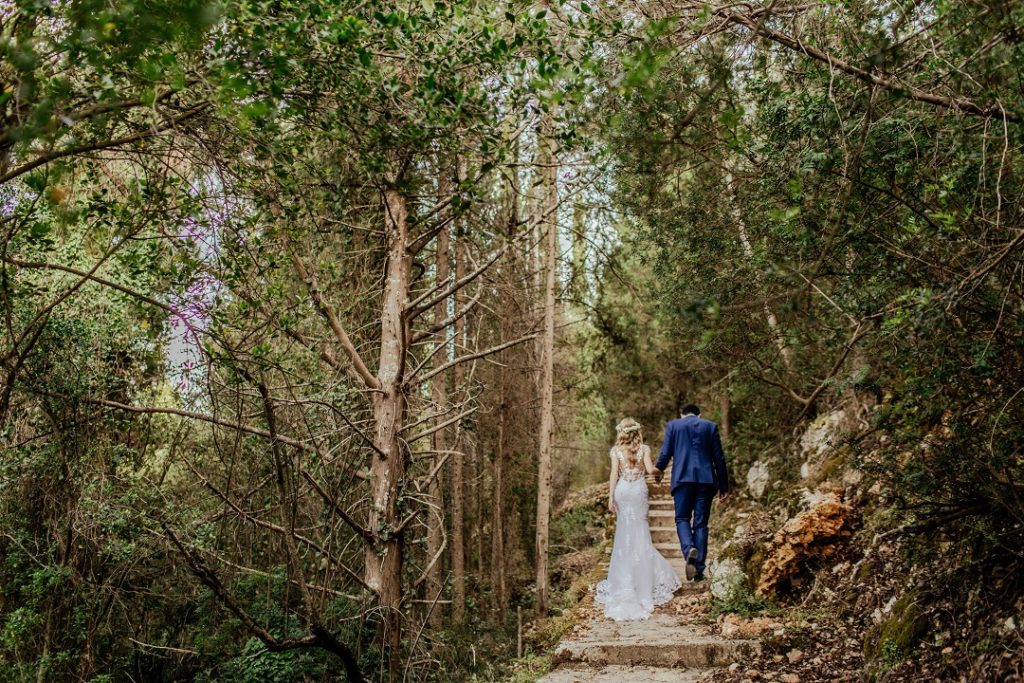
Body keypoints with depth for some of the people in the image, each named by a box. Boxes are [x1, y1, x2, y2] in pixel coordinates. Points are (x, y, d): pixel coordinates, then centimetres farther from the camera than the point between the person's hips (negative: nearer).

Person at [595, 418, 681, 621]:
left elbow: (614, 475, -6)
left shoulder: (616, 451, -3)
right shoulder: (644, 449, -3)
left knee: (625, 533, 10)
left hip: (622, 491, 0)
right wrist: (656, 469, 14)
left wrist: (610, 497, -3)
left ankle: (625, 576, 15)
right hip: (639, 491, 0)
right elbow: (649, 469, -10)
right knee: (640, 534, 7)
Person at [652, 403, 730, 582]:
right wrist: (724, 486, 12)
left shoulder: (672, 425, 9)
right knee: (700, 523, 5)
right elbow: (719, 458, 8)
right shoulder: (710, 426, 11)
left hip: (682, 478, -1)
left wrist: (658, 470, 24)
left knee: (682, 519, 8)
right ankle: (699, 570, 5)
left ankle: (689, 549, -22)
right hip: (706, 479, 1)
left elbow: (665, 453, 3)